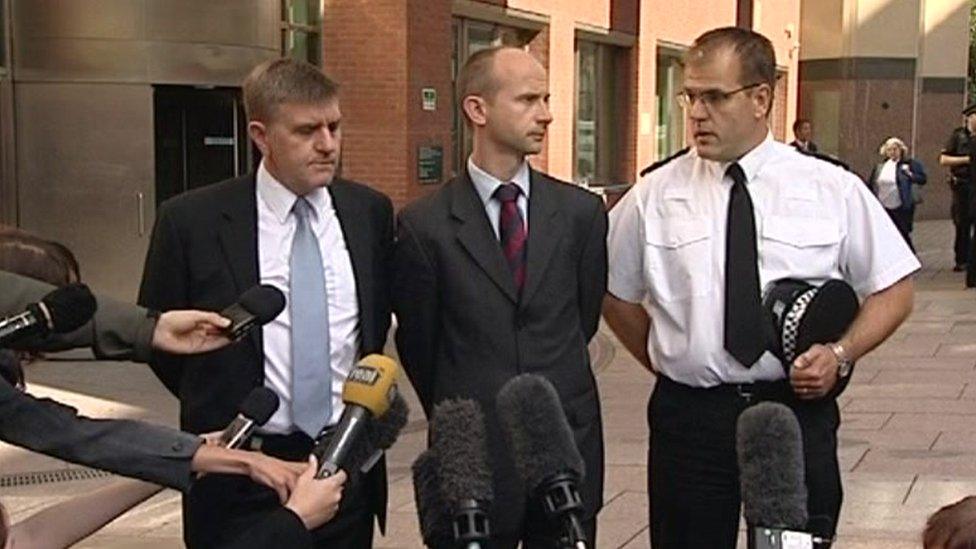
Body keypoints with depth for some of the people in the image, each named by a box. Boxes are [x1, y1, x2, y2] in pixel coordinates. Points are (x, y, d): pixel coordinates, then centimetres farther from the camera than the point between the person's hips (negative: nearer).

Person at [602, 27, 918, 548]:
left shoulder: (834, 190, 0)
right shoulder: (653, 196, 1)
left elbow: (893, 287, 6)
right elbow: (615, 291, 13)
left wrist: (842, 353, -9)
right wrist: (666, 362, 6)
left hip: (798, 409, 0)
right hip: (688, 414, 1)